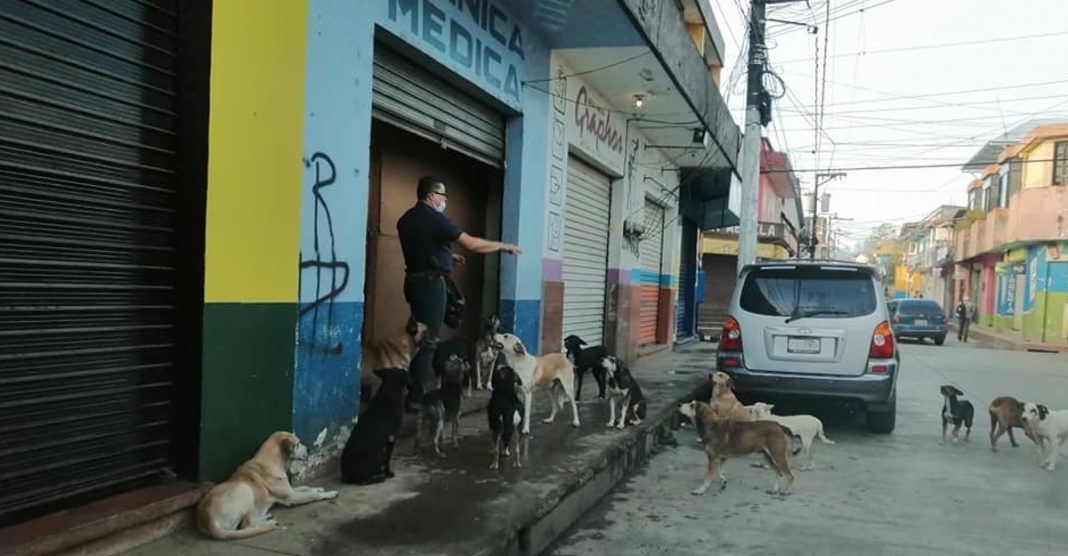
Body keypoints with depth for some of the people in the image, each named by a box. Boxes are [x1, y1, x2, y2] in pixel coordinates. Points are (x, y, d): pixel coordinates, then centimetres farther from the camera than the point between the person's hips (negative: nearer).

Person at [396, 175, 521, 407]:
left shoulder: (407, 218, 11)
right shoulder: (434, 219, -16)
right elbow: (471, 244, -16)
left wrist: (447, 256, 21)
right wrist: (503, 246, -6)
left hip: (414, 280, 9)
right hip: (430, 283, -9)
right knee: (428, 338, -3)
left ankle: (416, 385, 25)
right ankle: (417, 395, 0)